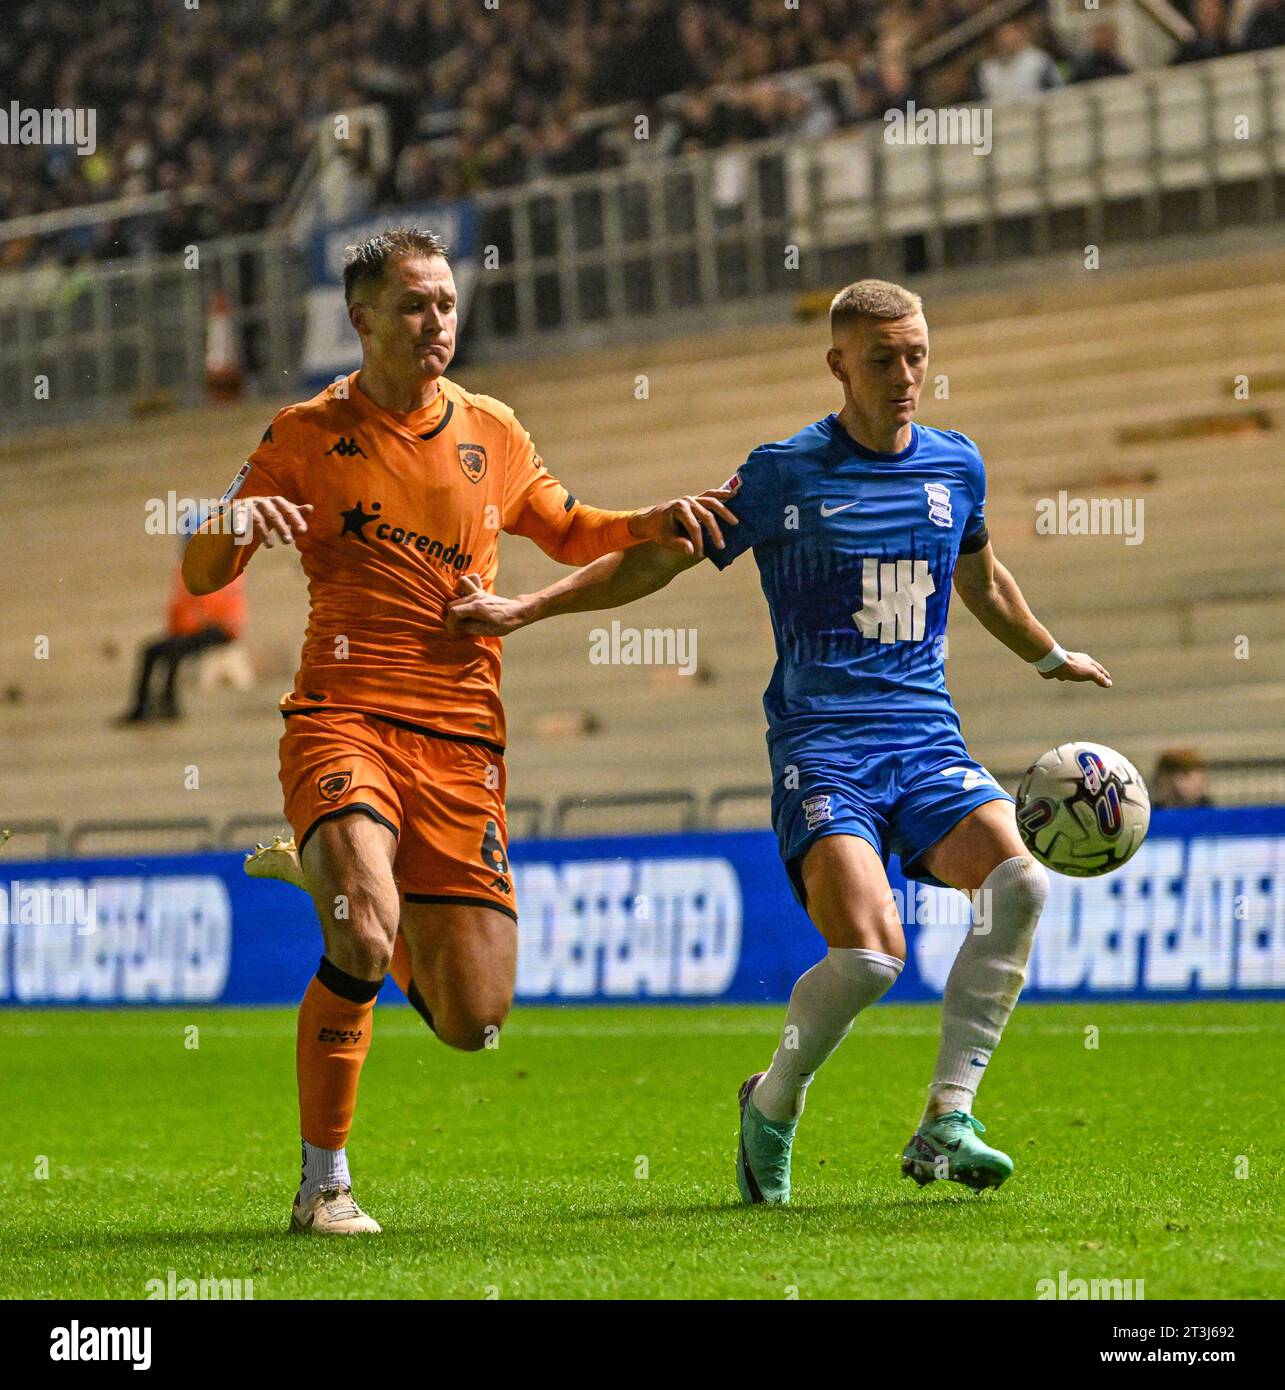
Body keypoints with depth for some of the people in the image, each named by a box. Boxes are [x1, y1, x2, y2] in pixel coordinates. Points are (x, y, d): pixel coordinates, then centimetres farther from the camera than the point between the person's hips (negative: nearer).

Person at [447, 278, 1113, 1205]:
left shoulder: (957, 465, 12)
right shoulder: (785, 474, -2)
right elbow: (656, 558, 5)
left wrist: (1051, 657, 46)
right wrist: (523, 609, -3)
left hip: (927, 735, 4)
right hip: (821, 740, -4)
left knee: (1019, 881, -24)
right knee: (869, 953, -24)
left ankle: (947, 1122, -16)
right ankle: (772, 1108, 6)